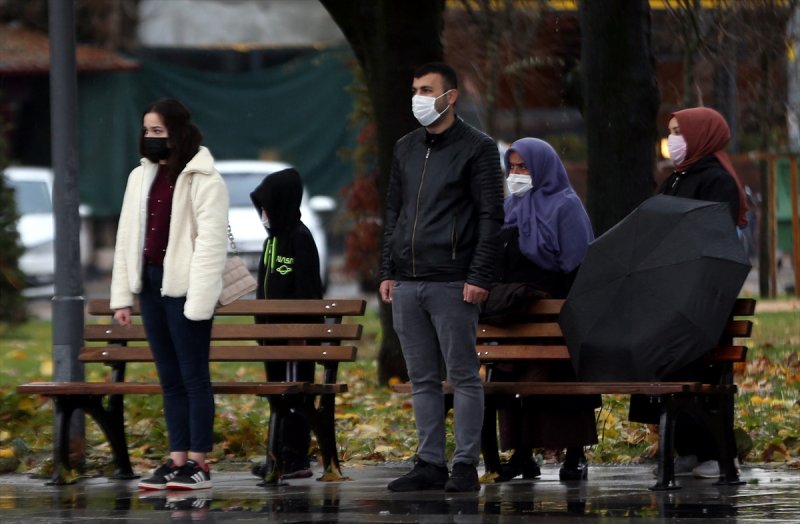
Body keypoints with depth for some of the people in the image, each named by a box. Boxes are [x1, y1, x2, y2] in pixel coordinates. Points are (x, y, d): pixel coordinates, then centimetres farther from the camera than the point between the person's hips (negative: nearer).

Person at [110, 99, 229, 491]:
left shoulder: (203, 180, -8)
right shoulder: (141, 177, 14)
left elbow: (210, 243, -13)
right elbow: (126, 238, 16)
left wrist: (199, 300, -18)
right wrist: (122, 296, 11)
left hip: (184, 286, -7)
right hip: (150, 282, 7)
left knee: (193, 376, -3)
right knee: (169, 378, 9)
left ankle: (198, 463, -1)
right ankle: (177, 460, 12)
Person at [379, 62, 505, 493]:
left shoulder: (476, 148, -3)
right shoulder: (405, 149, 15)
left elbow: (491, 215, -7)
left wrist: (479, 276, -14)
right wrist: (388, 272, 11)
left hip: (452, 285, -6)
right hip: (407, 284, 6)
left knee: (463, 376, -2)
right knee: (422, 379, 8)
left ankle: (466, 466, 1)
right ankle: (430, 464, 12)